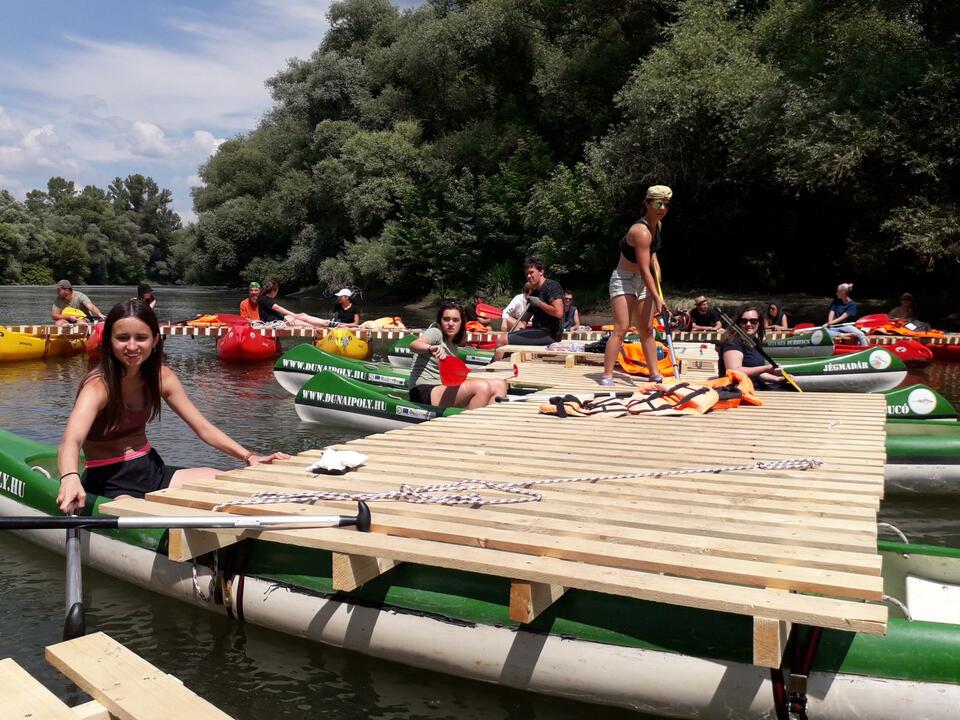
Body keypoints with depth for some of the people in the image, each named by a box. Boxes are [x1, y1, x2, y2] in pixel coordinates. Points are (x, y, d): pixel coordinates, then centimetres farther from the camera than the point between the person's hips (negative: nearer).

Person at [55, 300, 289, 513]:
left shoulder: (160, 377, -3)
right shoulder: (97, 385, -19)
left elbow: (203, 428, 0)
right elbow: (71, 441, -38)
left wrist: (249, 456, -13)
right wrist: (70, 479, -61)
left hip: (151, 471, 6)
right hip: (110, 485, -6)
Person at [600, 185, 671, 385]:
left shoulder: (658, 225, 3)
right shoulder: (641, 231, -25)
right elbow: (644, 269, -27)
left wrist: (656, 265, 7)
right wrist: (657, 298, -27)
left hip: (643, 282, 9)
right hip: (624, 279, -9)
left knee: (647, 329, 10)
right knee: (621, 329, -17)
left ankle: (655, 375, 16)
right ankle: (607, 377, -16)